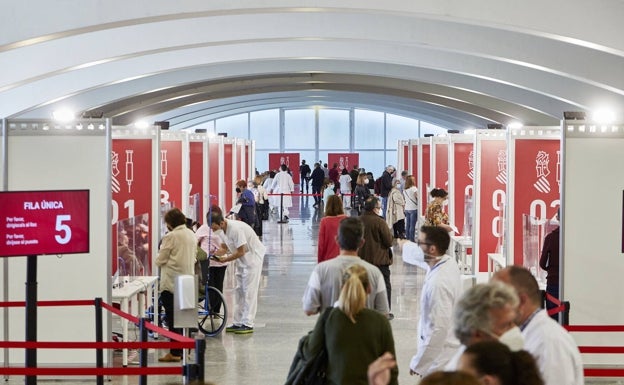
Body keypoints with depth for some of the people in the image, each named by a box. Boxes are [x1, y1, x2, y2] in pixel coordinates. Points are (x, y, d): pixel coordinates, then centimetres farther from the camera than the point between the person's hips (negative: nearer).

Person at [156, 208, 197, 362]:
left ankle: (175, 352, 0)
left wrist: (158, 261, 11)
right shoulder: (191, 234, 9)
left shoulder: (171, 237, -13)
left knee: (172, 318, -2)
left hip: (172, 282, -7)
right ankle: (183, 349, 18)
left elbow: (160, 260, -9)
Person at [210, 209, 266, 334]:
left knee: (249, 292, -9)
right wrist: (214, 254, -10)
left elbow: (241, 251, -26)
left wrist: (225, 259, -22)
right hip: (242, 260, 9)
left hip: (252, 257, -9)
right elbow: (225, 247, 8)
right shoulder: (222, 230, -2)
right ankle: (237, 323, 14)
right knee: (239, 291, 10)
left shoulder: (236, 229, -29)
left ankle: (247, 324, -8)